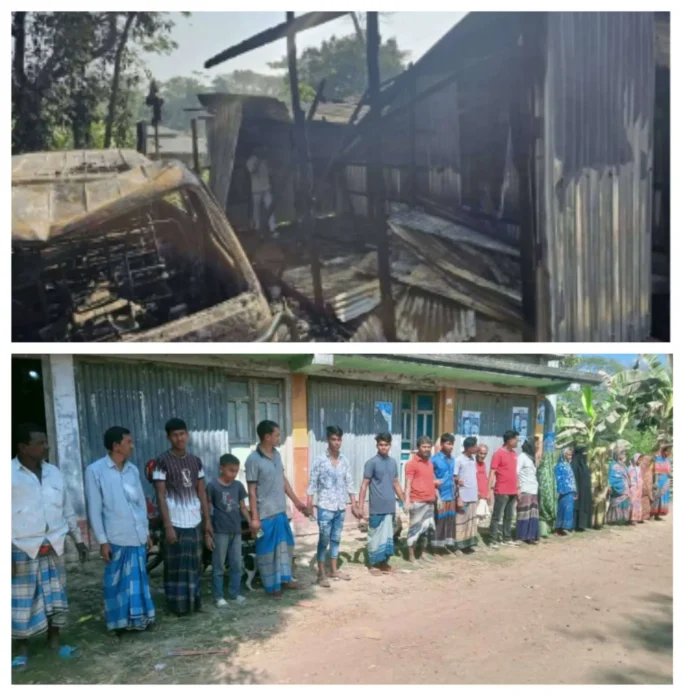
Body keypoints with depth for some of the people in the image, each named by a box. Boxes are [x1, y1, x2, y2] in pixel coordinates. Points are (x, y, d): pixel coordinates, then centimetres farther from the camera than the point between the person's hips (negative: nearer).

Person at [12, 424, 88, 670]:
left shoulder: (54, 472, 5)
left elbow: (67, 509, 12)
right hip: (22, 549, -4)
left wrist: (78, 539, 13)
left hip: (53, 547, 5)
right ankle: (21, 649, 22)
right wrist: (6, 554, -14)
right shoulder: (10, 474, -11)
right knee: (22, 601, 5)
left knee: (56, 596, 13)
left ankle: (55, 640, 29)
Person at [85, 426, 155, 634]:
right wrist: (102, 540, -10)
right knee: (117, 581, 7)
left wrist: (146, 531, 13)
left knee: (139, 579, 13)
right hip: (116, 538, -5)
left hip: (138, 536, 5)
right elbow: (94, 509, -9)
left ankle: (139, 618, 27)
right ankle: (120, 621, 22)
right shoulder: (95, 471, -9)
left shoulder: (133, 469, 7)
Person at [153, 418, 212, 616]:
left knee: (194, 564, 13)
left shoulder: (196, 461, 8)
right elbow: (161, 496, -11)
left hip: (195, 522, 5)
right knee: (176, 566, 3)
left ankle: (194, 602, 24)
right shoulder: (162, 461, -9)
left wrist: (207, 521, 9)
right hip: (176, 523, -5)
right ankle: (177, 605, 15)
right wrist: (167, 526, -15)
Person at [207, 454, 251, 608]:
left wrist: (251, 522, -2)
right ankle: (218, 596, 14)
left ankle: (235, 593, 23)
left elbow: (243, 507, 9)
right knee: (219, 565, 5)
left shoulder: (238, 485, 3)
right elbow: (207, 509, -7)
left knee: (237, 564, 11)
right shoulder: (213, 486, -11)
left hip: (236, 531, 5)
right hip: (220, 531, -5)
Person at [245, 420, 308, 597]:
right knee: (267, 550, 6)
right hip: (266, 514, -8)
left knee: (285, 544, 17)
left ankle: (285, 578, 32)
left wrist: (296, 501, 15)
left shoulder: (276, 454, 5)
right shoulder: (253, 460, -17)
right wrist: (254, 518, -16)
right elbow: (252, 491, -15)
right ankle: (272, 585, 19)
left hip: (281, 511, 8)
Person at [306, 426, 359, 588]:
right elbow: (312, 484, -8)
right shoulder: (320, 461, -9)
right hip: (325, 507, -5)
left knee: (336, 539, 14)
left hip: (340, 508, 5)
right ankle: (321, 574, 10)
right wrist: (309, 504, -12)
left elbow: (349, 484, 10)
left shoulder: (345, 461, 5)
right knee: (324, 540, 1)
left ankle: (334, 570, 25)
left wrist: (354, 504, 8)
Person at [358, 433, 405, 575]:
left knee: (388, 535, 13)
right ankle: (373, 564, 14)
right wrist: (360, 506, -14)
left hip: (390, 507, 6)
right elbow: (364, 485, -10)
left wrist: (404, 501, 17)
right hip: (377, 508, -6)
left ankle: (384, 562, 24)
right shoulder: (371, 463, -10)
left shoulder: (393, 462, 9)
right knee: (375, 536, 3)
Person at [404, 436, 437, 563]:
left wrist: (437, 496, 17)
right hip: (417, 502, -7)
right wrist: (407, 500, -21)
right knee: (415, 528, -2)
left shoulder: (429, 462, 14)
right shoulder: (412, 463, -9)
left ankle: (423, 553, 24)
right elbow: (408, 483, -13)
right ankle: (411, 557, 7)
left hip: (430, 501, 8)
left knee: (429, 528, 12)